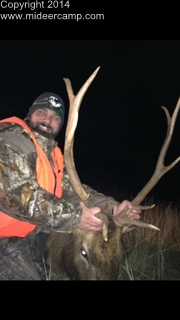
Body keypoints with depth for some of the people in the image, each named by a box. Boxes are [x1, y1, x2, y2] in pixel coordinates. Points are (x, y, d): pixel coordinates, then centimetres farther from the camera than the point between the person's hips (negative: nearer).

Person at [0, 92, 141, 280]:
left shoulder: (52, 153, 11)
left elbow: (71, 188, 0)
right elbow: (21, 195, -28)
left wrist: (112, 207, -14)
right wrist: (75, 217, -30)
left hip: (32, 239, 9)